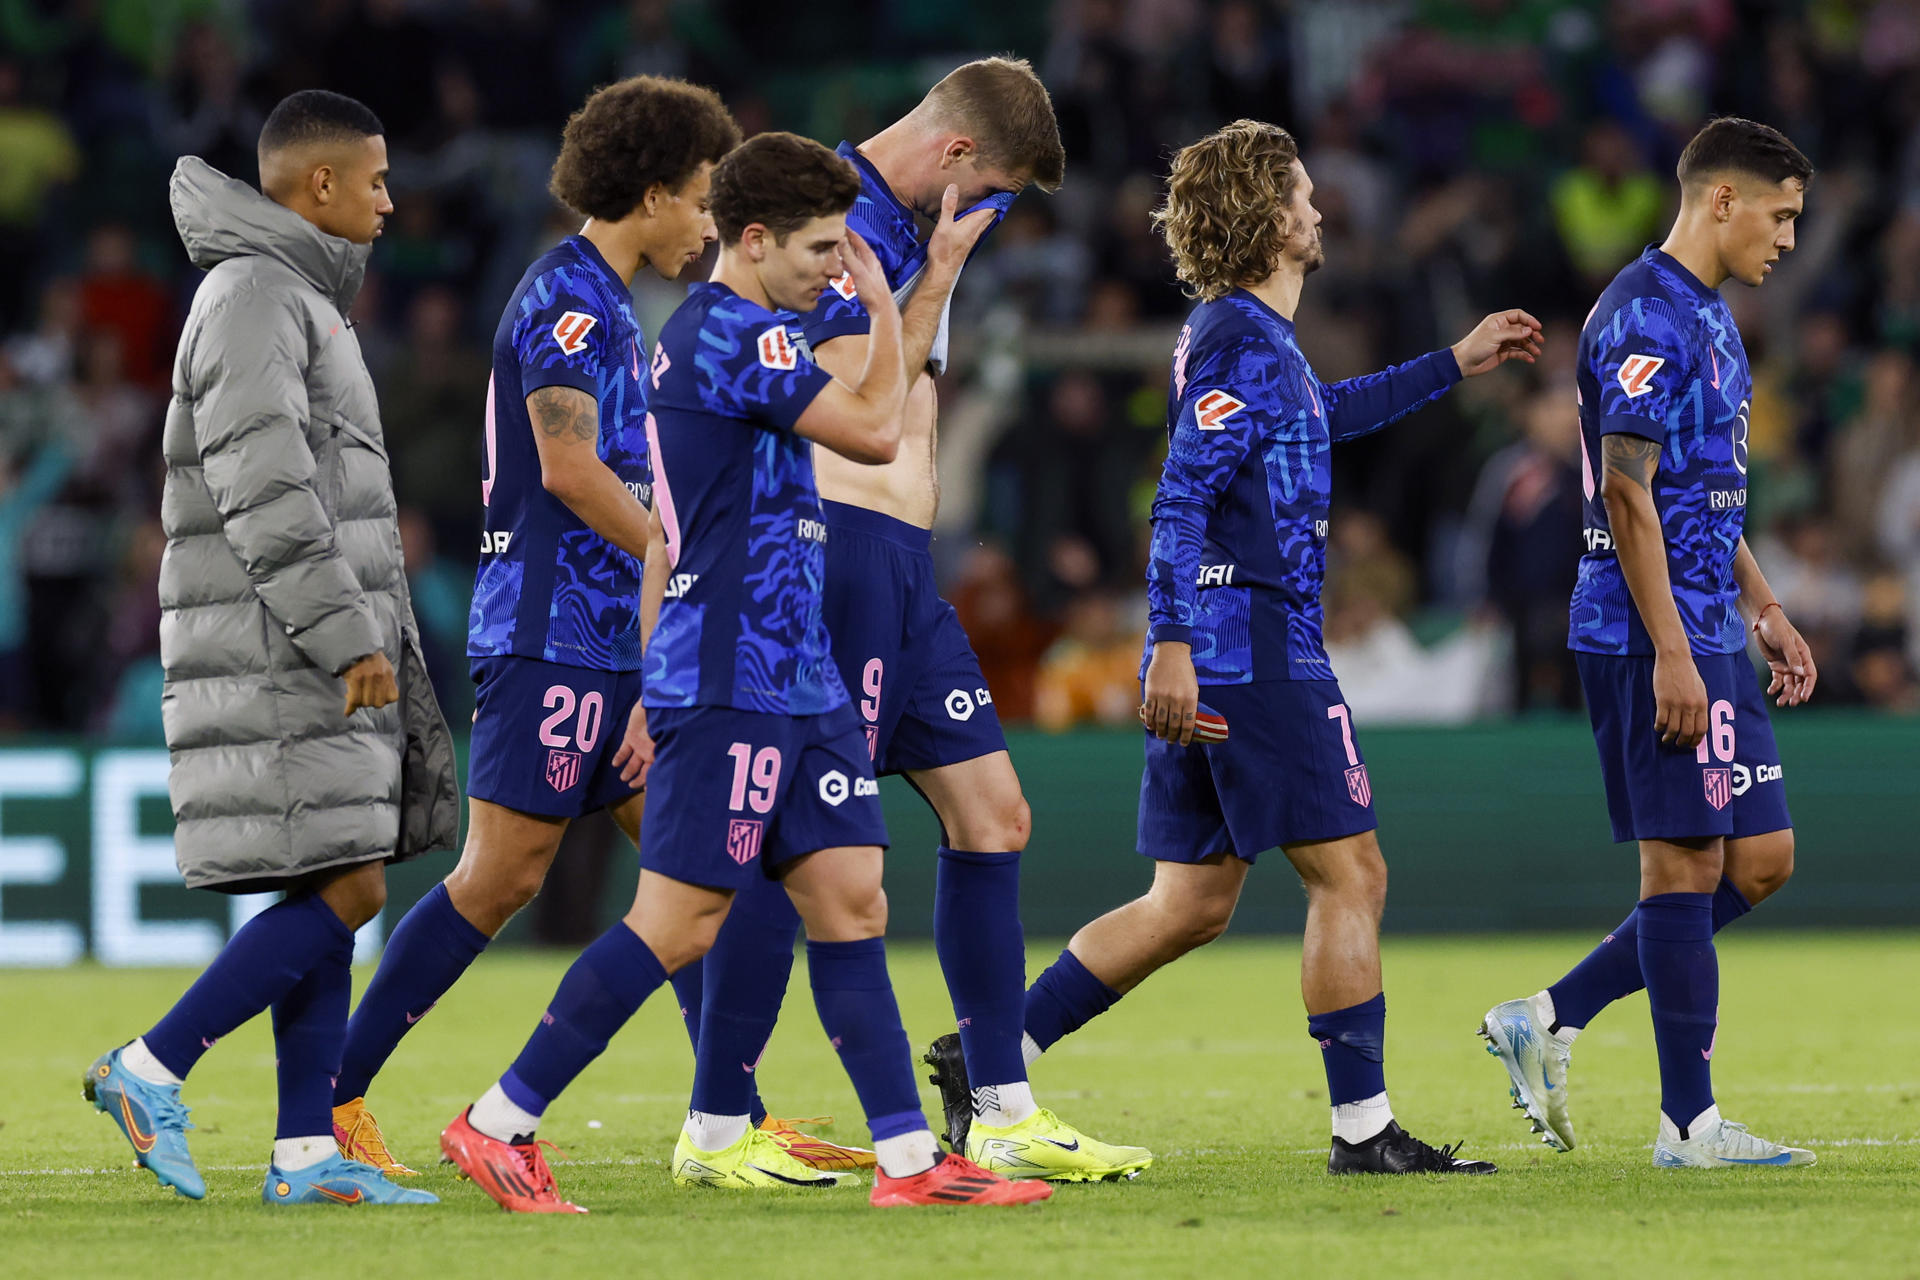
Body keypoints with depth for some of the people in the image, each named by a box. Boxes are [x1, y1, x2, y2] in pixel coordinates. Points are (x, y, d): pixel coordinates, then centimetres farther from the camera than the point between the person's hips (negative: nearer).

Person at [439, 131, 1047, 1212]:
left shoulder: (722, 336, 18)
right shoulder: (734, 335, -14)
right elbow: (873, 433, -14)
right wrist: (889, 307, -1)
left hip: (798, 685, 10)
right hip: (734, 686, -10)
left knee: (852, 901, 4)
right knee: (679, 924, -8)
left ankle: (910, 1158, 2)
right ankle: (500, 1123, 0)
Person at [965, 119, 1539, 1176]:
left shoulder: (1234, 334, 19)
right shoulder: (1244, 343, -12)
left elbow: (1322, 415, 39)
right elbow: (1182, 496, -21)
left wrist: (1454, 364, 44)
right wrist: (1173, 643, -29)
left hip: (1207, 661, 10)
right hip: (1257, 654, -10)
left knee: (1192, 903, 11)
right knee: (1349, 875, -5)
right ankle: (1363, 1128, -4)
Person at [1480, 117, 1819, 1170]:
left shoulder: (1706, 315, 18)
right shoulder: (1645, 316, -14)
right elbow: (1627, 492, -19)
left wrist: (1763, 611, 23)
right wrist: (1671, 652, -22)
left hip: (1710, 641, 10)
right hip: (1653, 638, -10)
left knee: (1760, 860, 8)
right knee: (1686, 862, -6)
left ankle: (1550, 1021, 14)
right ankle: (1688, 1122, -1)